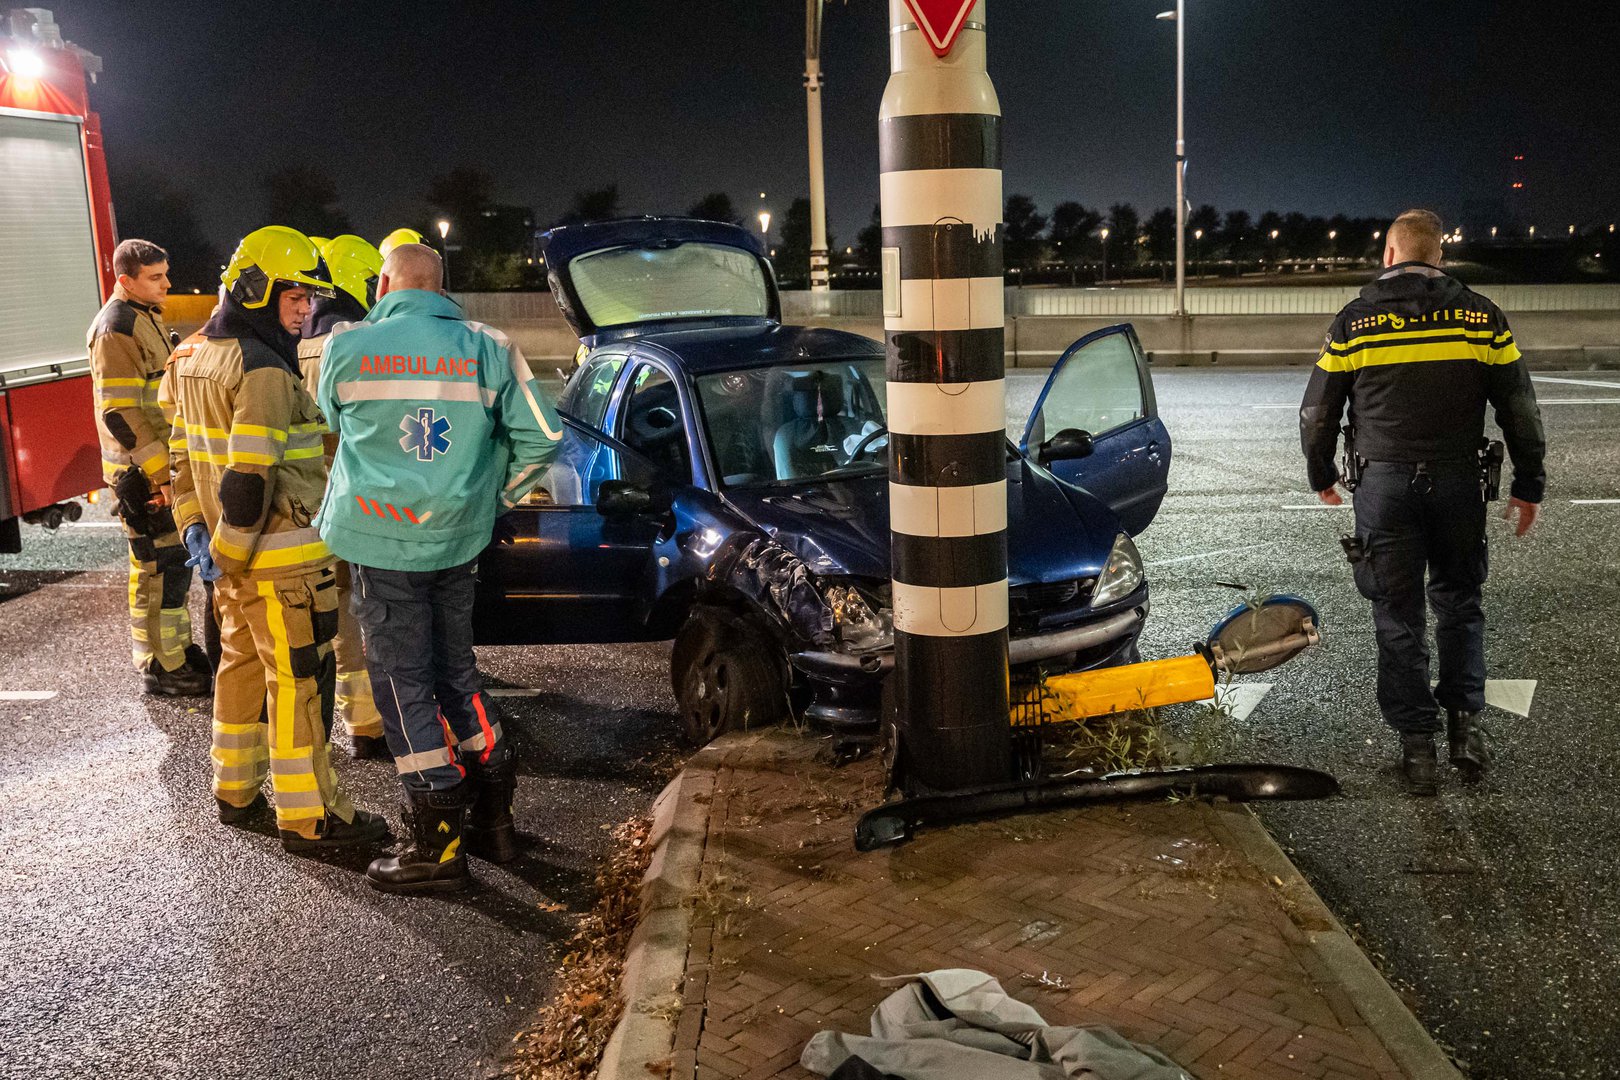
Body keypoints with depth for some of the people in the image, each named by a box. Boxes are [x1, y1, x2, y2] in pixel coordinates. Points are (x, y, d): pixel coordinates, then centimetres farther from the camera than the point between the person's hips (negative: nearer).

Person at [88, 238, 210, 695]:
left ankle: (179, 649, 29)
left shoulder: (148, 317, 15)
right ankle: (160, 667, 5)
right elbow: (120, 414, -22)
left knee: (175, 565, 17)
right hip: (141, 473, -10)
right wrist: (159, 473, -23)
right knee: (159, 570, -4)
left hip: (164, 465, 10)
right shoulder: (116, 329, -16)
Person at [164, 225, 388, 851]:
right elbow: (249, 476, -24)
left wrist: (196, 530, 14)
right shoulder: (264, 371, -19)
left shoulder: (196, 360, 12)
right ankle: (309, 817, 3)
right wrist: (228, 553, -17)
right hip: (282, 554, -10)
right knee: (298, 680, -3)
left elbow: (185, 456, 16)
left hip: (233, 553, 10)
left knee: (243, 664, 20)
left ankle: (236, 791, 32)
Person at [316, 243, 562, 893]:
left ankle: (439, 846, 6)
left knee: (404, 686, 3)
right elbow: (541, 437, -1)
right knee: (456, 671, 18)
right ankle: (494, 820, 23)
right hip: (457, 540, 4)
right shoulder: (487, 349, -1)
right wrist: (496, 499, 12)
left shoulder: (346, 347, -4)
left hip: (380, 543, -3)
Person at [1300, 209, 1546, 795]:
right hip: (1459, 483, 1)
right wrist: (1529, 485, 13)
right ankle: (1465, 723, 12)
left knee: (1398, 616, 6)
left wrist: (1321, 476, 18)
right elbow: (1520, 410, 3)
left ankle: (1417, 746, 9)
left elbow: (1317, 413, 3)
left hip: (1384, 484, -1)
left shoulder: (1353, 322, -2)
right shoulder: (1481, 316, 1)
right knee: (1459, 603, 18)